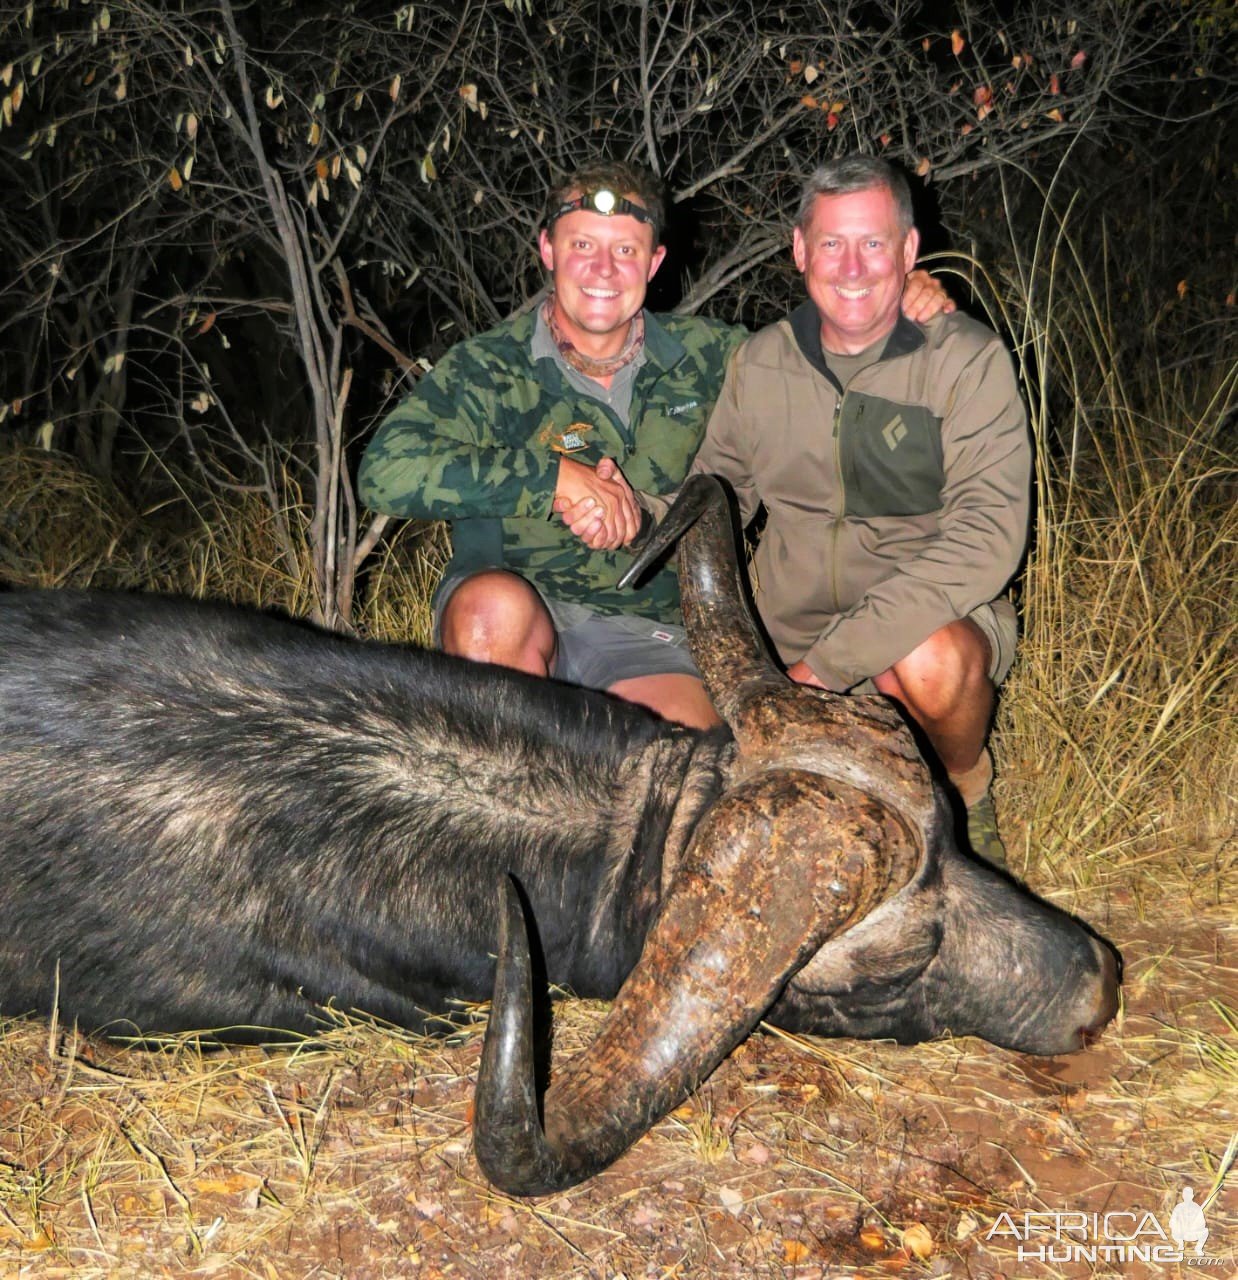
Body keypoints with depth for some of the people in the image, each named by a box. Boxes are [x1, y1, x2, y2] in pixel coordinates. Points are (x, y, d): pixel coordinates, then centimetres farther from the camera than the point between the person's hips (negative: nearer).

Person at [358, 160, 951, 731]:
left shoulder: (700, 354, 7)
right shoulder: (490, 368, -5)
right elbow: (386, 469, -20)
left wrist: (896, 307, 4)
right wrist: (555, 477, -23)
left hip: (641, 631, 2)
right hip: (516, 607, -1)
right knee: (496, 606, -37)